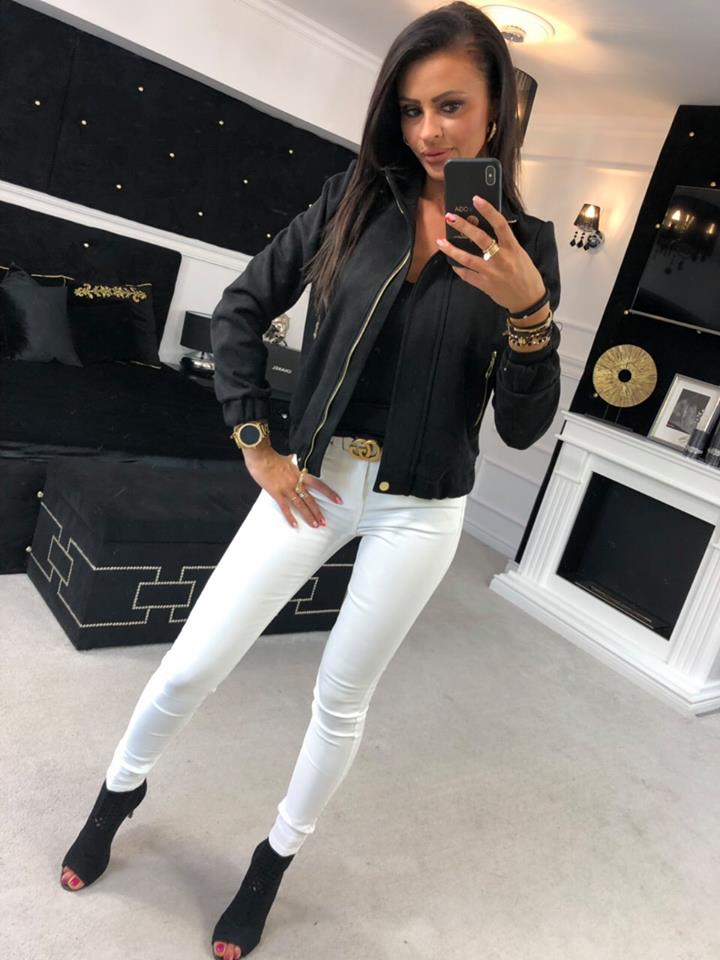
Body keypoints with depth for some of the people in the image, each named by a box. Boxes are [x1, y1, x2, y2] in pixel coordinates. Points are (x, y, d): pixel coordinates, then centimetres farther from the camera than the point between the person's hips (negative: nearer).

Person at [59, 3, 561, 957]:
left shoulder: (525, 244, -3)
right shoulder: (354, 198, -2)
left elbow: (523, 428, -6)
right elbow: (241, 308, 3)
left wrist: (529, 310, -22)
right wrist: (256, 442, -3)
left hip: (420, 509, -1)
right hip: (315, 477, 1)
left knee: (342, 698, 14)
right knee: (191, 665, 7)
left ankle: (274, 864, 40)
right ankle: (119, 791, 40)